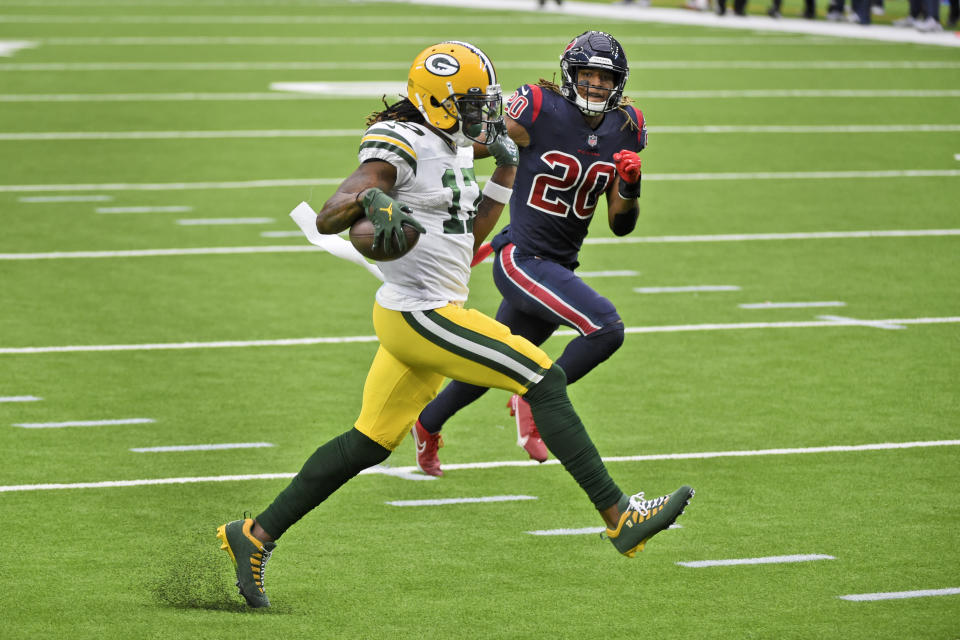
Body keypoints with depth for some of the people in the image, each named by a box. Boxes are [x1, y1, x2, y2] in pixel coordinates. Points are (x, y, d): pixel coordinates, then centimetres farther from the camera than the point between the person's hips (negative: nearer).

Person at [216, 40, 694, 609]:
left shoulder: (453, 150, 15)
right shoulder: (403, 147, -15)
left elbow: (468, 238, 23)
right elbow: (328, 218, -22)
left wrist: (506, 173, 20)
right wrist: (370, 200, -42)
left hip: (424, 317, 10)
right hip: (421, 316, -10)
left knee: (368, 444, 13)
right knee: (545, 380, -10)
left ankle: (257, 537, 18)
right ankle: (619, 516, -7)